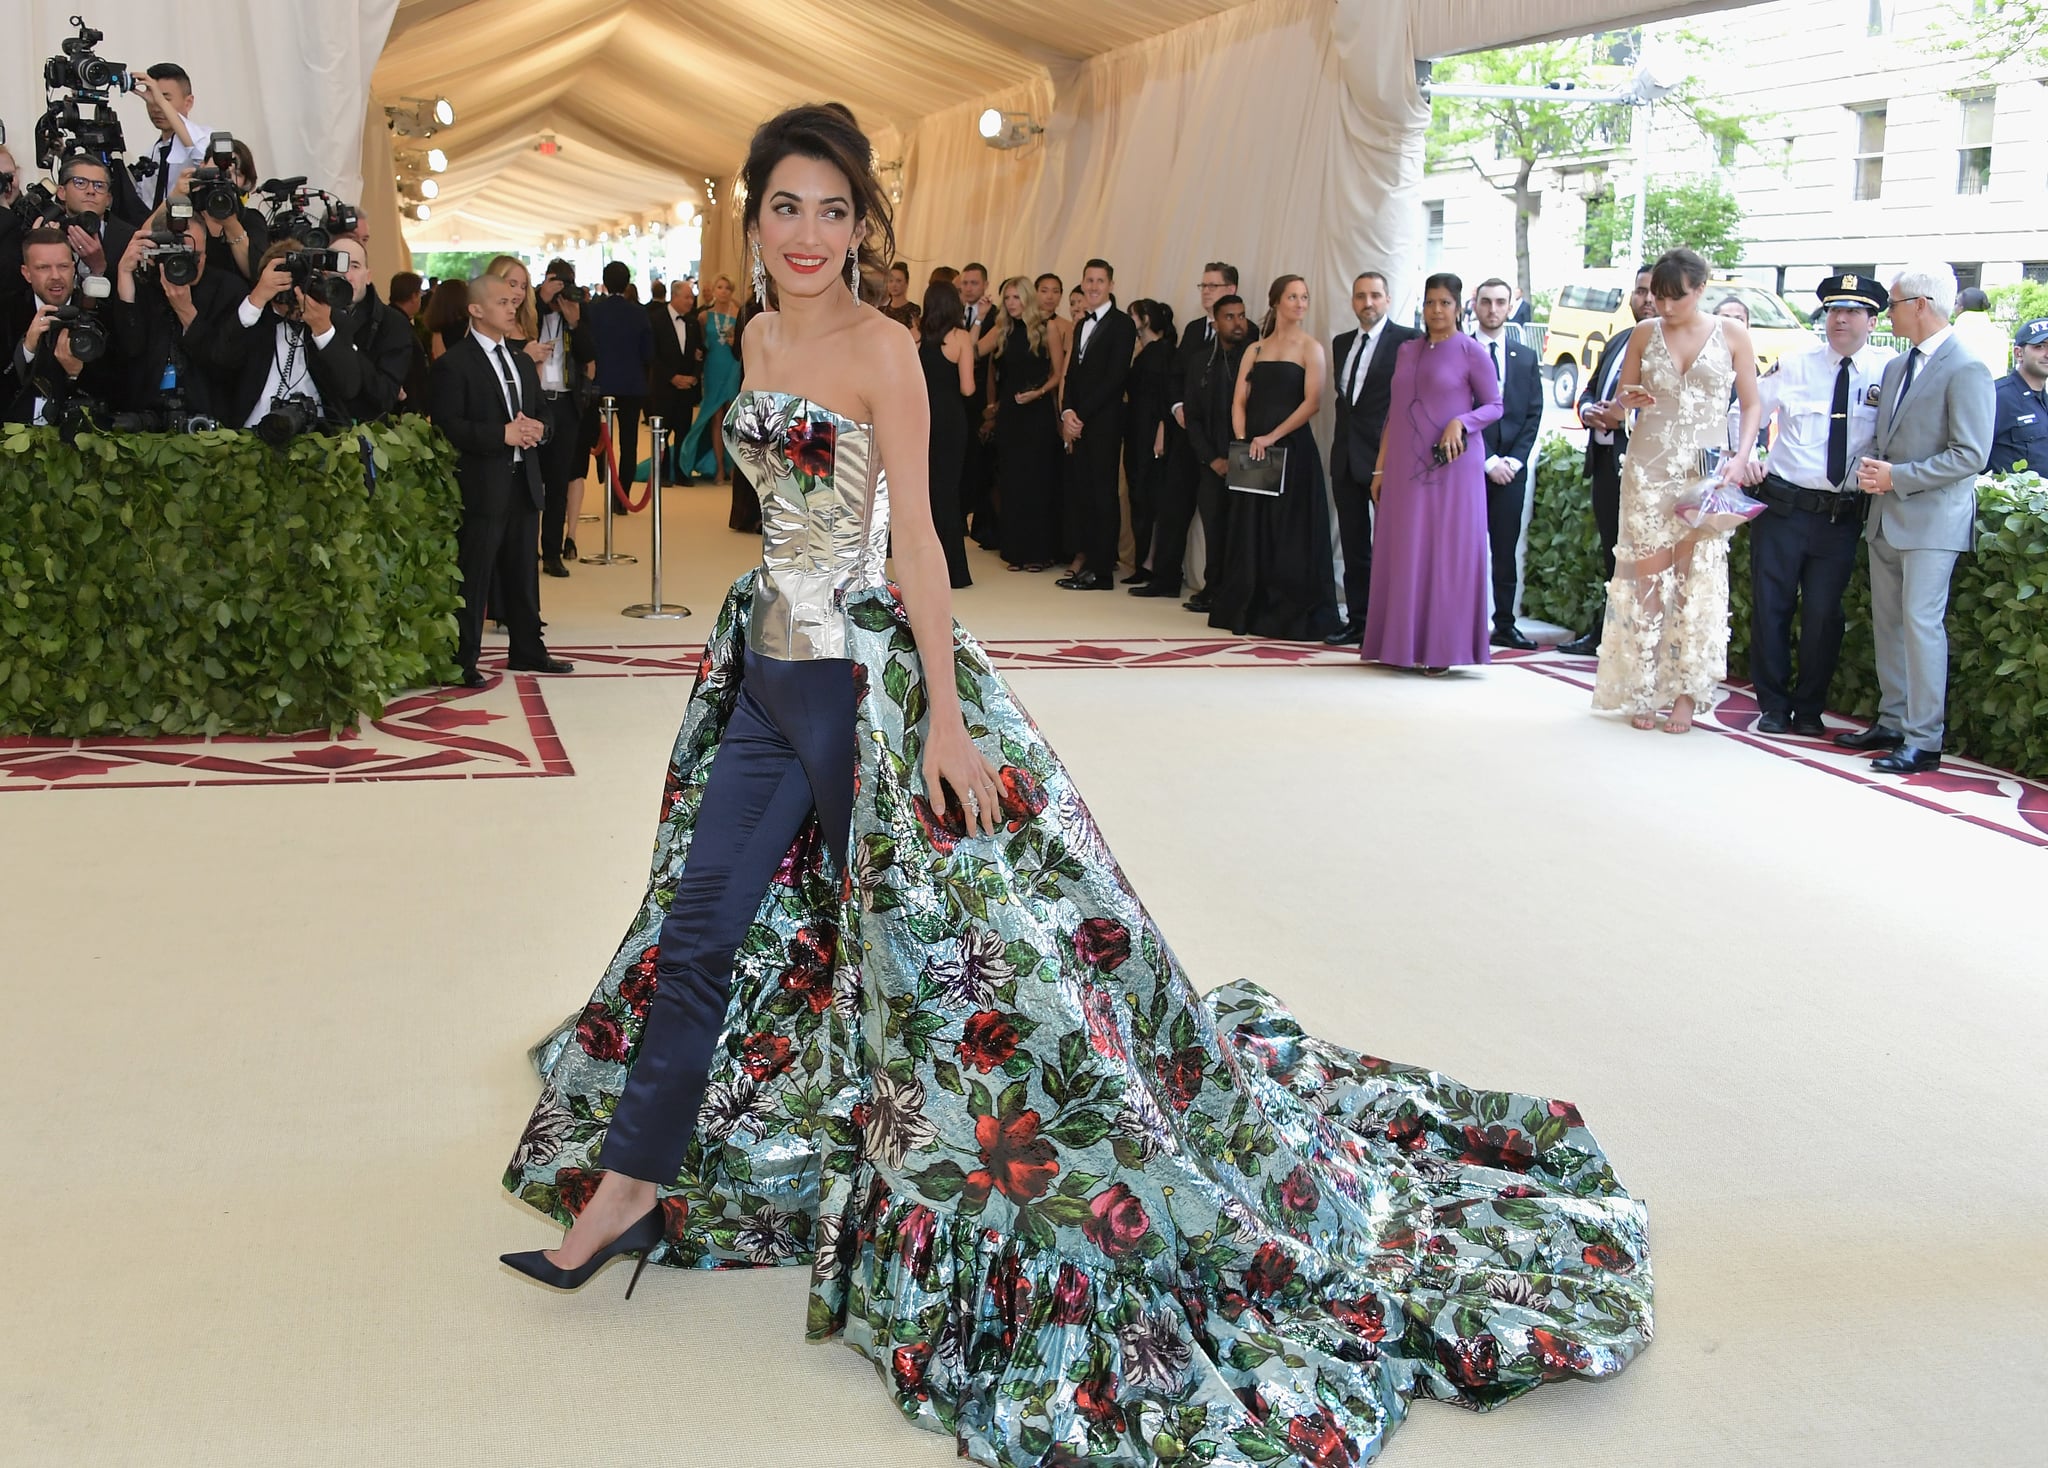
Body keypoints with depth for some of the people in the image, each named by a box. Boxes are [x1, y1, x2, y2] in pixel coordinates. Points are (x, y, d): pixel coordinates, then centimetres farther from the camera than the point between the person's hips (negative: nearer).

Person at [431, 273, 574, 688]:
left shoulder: (521, 361, 18)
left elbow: (540, 414, 22)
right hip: (482, 486, -7)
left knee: (523, 573, 15)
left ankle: (527, 650, 25)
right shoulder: (454, 364, -8)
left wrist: (536, 429, -1)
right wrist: (502, 434, -22)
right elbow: (448, 427, -15)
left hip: (524, 481, 7)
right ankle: (462, 662, 2)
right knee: (473, 576, -4)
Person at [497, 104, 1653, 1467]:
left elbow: (915, 536, -17)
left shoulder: (881, 349, -13)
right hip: (765, 667, 7)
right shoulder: (762, 337, 9)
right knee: (700, 927, 10)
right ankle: (630, 1181, 21)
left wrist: (945, 716, -21)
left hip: (858, 676, -7)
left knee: (919, 934, 4)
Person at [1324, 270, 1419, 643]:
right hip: (1347, 456, 7)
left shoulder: (1407, 340, -5)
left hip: (1385, 456, -6)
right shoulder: (1342, 343, 16)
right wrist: (1341, 438, 11)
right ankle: (1358, 621, 14)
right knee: (1353, 544, 9)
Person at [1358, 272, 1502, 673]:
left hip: (1452, 466, -5)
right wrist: (1380, 468, 12)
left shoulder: (1470, 351, -1)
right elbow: (1394, 412, 15)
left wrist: (1461, 422, -19)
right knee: (1402, 553, 4)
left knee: (1447, 553, -3)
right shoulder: (1406, 350, 13)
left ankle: (1442, 650, 1)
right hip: (1405, 467, 5)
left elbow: (1495, 405, -1)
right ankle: (1402, 644, 11)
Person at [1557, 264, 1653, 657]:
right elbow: (1589, 389, 25)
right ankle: (1603, 634, 24)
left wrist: (1628, 416, -21)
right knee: (1612, 555, 16)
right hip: (1606, 463, 9)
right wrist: (1588, 411, 3)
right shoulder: (1618, 343, 20)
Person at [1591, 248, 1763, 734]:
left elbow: (1752, 404, 5)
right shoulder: (1644, 334, 7)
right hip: (1648, 469, 2)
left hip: (1706, 471, -1)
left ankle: (1685, 691, 0)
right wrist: (1628, 400, -11)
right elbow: (1620, 399, 13)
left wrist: (1741, 457, -9)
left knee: (1697, 579, -4)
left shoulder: (1732, 335, 2)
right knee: (1646, 577, 1)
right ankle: (1644, 690, 6)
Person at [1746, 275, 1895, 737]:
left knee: (1823, 613, 5)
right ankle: (1773, 706, 18)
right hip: (1783, 504, 0)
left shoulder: (1888, 372, -1)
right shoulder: (1794, 365, 1)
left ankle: (1810, 710, 20)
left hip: (1842, 517, 0)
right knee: (1771, 606, 4)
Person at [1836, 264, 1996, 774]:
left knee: (1922, 622, -10)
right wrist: (1873, 471, 1)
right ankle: (1892, 723, 22)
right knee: (1887, 622, 12)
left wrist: (1897, 478, -17)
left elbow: (1971, 456, -17)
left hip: (1932, 521, -9)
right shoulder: (1895, 368, 15)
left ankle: (1923, 741, -6)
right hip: (1887, 518, 9)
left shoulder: (1966, 371, -12)